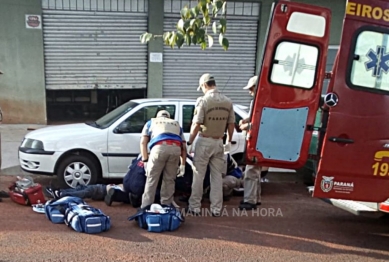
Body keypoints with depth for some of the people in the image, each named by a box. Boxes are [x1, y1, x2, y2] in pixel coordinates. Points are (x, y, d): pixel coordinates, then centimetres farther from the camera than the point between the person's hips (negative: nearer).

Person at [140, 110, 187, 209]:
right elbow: (183, 147, 27)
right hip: (175, 149, 2)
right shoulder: (176, 124, 37)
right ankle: (166, 206, 20)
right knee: (169, 180, 15)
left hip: (159, 147, -2)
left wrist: (145, 160, 14)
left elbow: (143, 142, 18)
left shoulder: (151, 122, 33)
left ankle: (146, 207, 8)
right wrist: (183, 164, 25)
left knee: (152, 179, 6)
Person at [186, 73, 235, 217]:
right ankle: (216, 209, 15)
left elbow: (196, 125, -16)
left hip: (204, 141, -4)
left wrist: (190, 142, -6)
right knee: (217, 176, 11)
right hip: (219, 142, 5)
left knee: (198, 176, 6)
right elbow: (231, 124, 7)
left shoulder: (203, 100, -13)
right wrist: (229, 142, 19)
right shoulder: (227, 101, 3)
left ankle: (195, 207, 13)